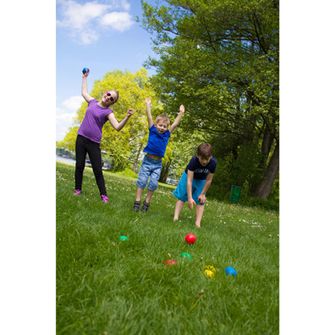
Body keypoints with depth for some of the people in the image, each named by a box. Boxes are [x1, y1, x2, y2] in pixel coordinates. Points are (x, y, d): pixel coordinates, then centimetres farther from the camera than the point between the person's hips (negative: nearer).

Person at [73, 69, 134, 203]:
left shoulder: (108, 112, -6)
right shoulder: (92, 102, 7)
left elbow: (118, 127, -19)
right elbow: (84, 92, 28)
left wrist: (127, 117, -32)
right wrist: (85, 77, 33)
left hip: (94, 143, -3)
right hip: (81, 138, 3)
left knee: (97, 169, -2)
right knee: (79, 165, 6)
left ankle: (103, 194, 6)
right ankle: (77, 189, 20)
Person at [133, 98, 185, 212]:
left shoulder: (167, 134, 4)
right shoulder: (152, 130, -2)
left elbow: (175, 124, 3)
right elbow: (149, 117, -5)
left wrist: (181, 113, -1)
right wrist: (148, 104, -8)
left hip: (158, 163, 2)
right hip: (147, 160, -2)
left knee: (153, 184, 1)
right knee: (141, 181, 0)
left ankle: (146, 203, 12)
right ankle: (137, 202, 5)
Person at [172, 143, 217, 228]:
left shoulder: (213, 162, -32)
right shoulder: (194, 161, -38)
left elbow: (209, 180, -19)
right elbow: (189, 181, -38)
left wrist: (203, 194, -14)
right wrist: (190, 197, -43)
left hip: (201, 180, 2)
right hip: (189, 177, -1)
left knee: (200, 201, -4)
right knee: (181, 197, -3)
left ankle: (198, 223, -5)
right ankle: (175, 218, -1)